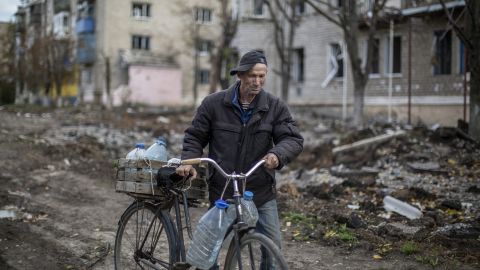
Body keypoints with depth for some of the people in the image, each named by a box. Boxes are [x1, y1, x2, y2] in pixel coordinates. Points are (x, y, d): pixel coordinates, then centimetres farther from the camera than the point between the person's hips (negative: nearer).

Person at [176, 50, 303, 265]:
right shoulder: (214, 103, -2)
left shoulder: (275, 107, -1)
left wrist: (278, 154, -28)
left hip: (261, 193, 1)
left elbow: (293, 139, -7)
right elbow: (195, 137, 5)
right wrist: (188, 161, -12)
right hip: (221, 193, 0)